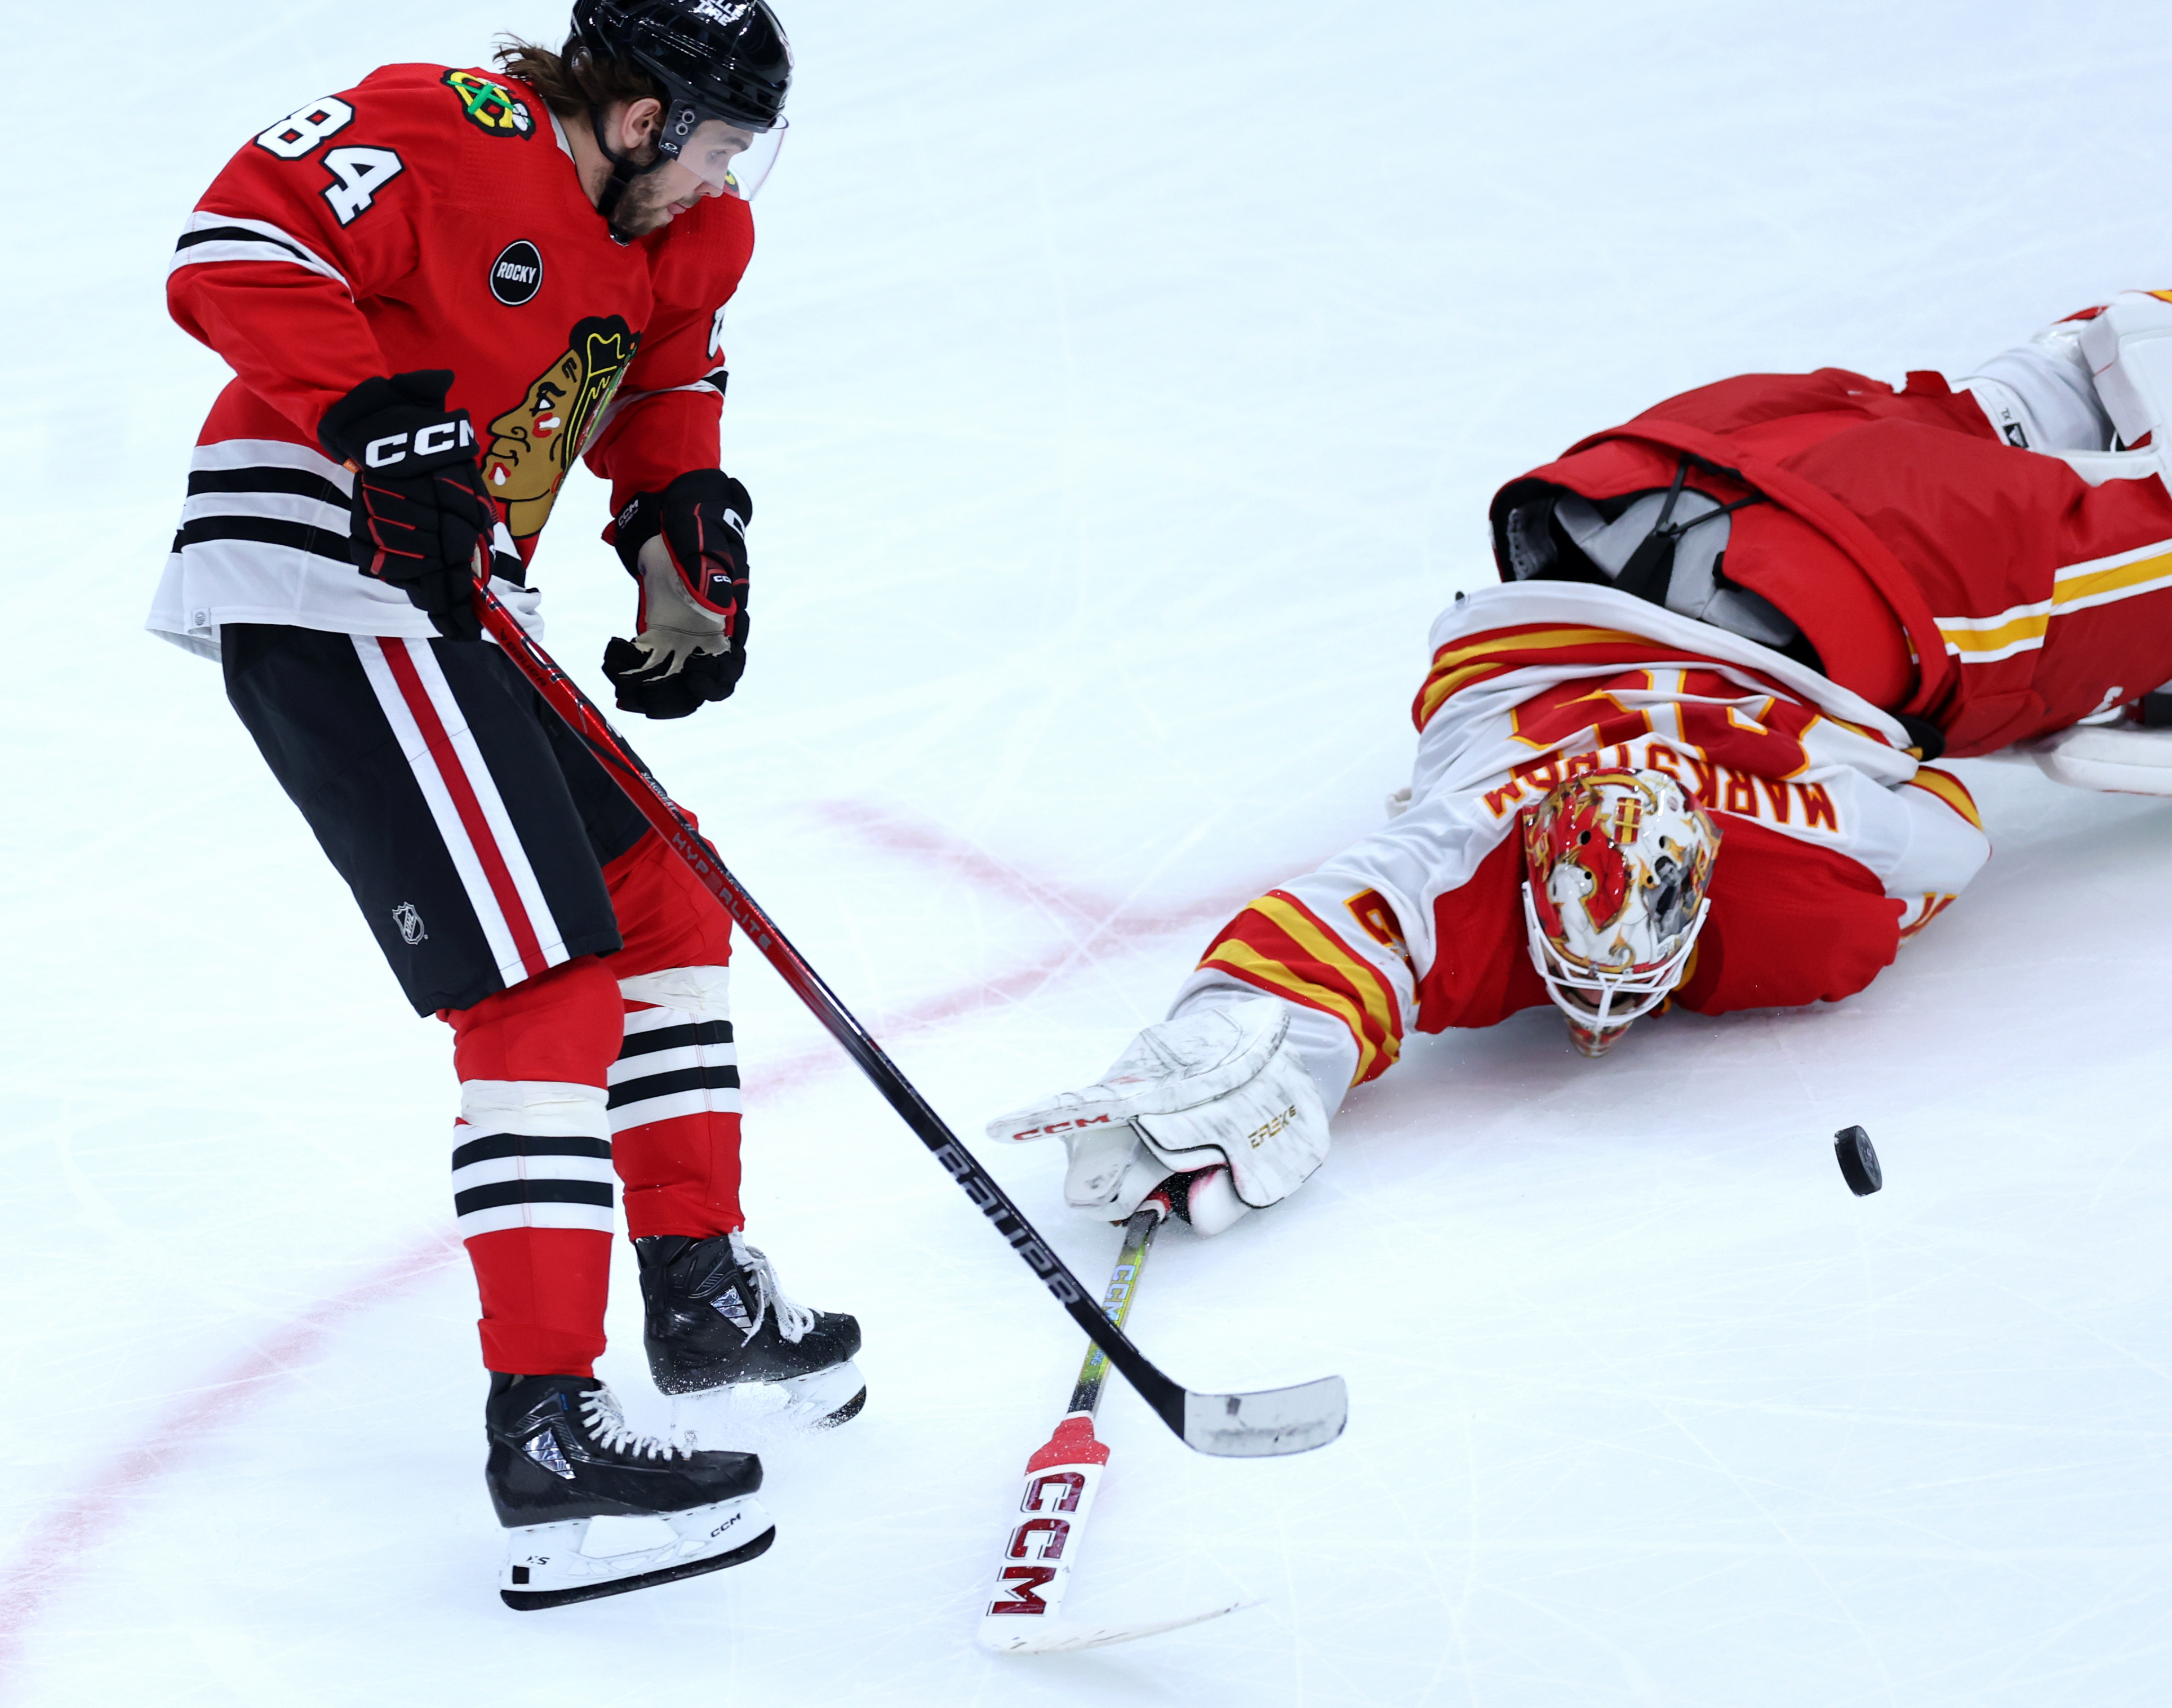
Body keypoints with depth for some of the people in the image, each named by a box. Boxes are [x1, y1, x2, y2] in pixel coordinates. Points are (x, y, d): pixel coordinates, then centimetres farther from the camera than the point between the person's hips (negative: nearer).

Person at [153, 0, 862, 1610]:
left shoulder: (677, 237, 13)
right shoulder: (445, 135, -16)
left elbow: (665, 389, 27)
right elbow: (236, 246, -23)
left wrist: (687, 533, 10)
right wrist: (388, 413, -29)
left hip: (449, 606, 11)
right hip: (319, 582, -11)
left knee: (662, 907, 19)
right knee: (544, 980, -16)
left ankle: (703, 1295, 34)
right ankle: (546, 1425, -18)